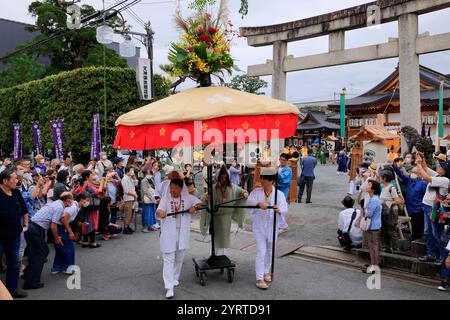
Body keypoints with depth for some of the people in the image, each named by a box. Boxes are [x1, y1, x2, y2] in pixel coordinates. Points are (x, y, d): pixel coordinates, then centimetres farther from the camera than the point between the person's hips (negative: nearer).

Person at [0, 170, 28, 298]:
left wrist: (25, 225, 15)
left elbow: (24, 210, 16)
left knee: (14, 264, 16)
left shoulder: (16, 193, 1)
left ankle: (12, 288, 30)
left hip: (15, 235, 6)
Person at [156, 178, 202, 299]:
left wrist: (194, 207, -15)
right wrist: (160, 212, -47)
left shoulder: (187, 197, -1)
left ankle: (175, 278, 40)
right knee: (169, 260, -4)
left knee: (179, 258, 18)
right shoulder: (165, 198, -10)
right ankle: (169, 287, -2)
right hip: (169, 234, -3)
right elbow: (160, 210, -22)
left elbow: (198, 202, 7)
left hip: (182, 233, 3)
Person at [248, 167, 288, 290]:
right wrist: (258, 203, -44)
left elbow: (285, 209, -19)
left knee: (269, 252, 17)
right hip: (259, 227, -1)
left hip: (272, 227, 2)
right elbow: (249, 201, -23)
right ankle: (259, 278, 2)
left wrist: (279, 210, -43)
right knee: (261, 252, -5)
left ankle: (266, 271, 39)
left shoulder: (279, 194, -8)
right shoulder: (256, 192, -6)